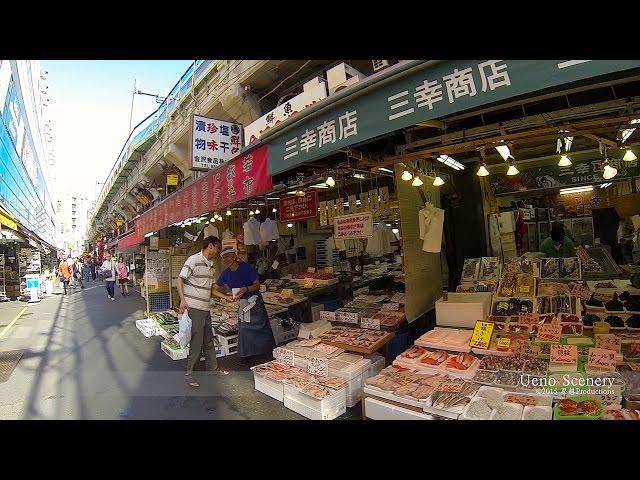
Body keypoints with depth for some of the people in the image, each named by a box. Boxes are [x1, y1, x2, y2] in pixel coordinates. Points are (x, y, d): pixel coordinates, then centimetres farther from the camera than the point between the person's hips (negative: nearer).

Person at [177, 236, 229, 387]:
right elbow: (180, 280, -15)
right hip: (194, 307, -8)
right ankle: (189, 373, 15)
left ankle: (213, 368, 32)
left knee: (209, 340, 17)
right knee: (197, 342, -1)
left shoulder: (210, 264, 13)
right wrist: (182, 300, -25)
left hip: (206, 308, 8)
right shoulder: (194, 260, -12)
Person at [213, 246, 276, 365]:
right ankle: (247, 353, 23)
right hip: (242, 303, 4)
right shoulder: (226, 273, -5)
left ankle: (271, 351, 19)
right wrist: (227, 297, -18)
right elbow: (214, 289, -4)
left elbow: (257, 285, -16)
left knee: (261, 326, 1)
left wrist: (246, 289, -34)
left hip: (255, 301, -4)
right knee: (243, 328, 5)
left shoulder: (246, 267, -19)